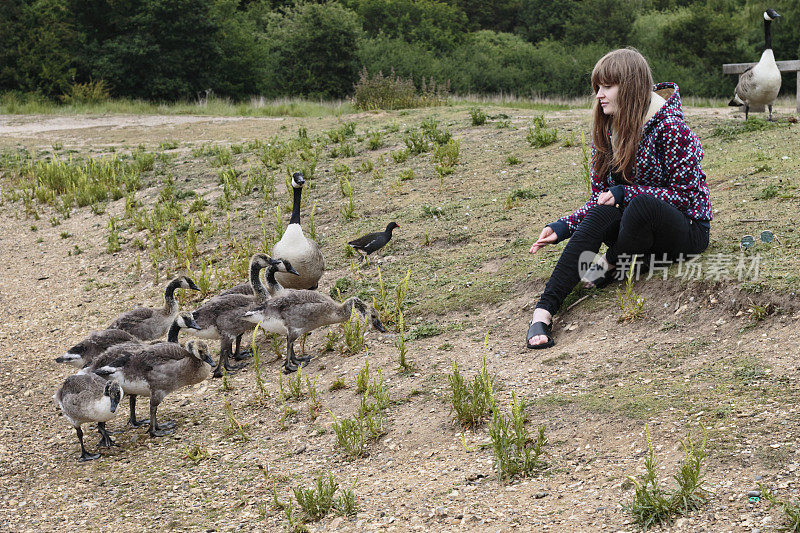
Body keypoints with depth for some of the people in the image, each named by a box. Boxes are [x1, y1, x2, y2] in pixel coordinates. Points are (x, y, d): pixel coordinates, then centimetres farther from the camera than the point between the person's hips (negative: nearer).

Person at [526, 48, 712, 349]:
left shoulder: (669, 127, -16)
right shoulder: (606, 131, 4)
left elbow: (684, 195, -15)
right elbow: (600, 199, 7)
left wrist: (624, 194, -20)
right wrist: (563, 227, -11)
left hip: (687, 231, -5)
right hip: (642, 230, 6)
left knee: (641, 206, -38)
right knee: (602, 214, -28)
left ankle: (609, 266, -8)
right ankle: (544, 310, -39)